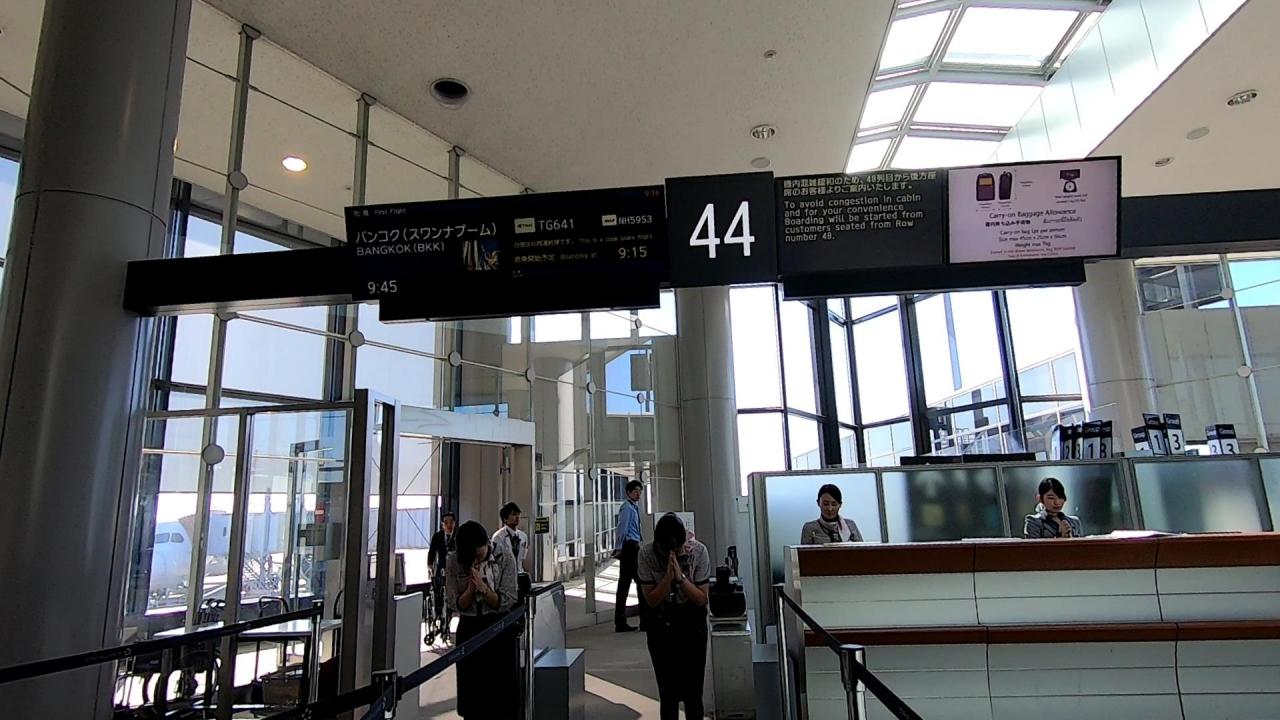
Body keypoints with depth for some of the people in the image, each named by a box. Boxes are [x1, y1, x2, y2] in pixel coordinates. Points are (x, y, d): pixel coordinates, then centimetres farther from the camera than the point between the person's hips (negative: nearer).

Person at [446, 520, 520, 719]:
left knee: (503, 687, 4)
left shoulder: (504, 557, -13)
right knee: (471, 690, 8)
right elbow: (455, 605, -5)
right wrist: (471, 589, -23)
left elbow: (506, 602, -11)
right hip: (469, 629, 2)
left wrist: (483, 587, -26)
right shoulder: (454, 562, -9)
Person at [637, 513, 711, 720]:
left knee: (693, 691, 6)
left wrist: (680, 577, -29)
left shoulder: (699, 551, -19)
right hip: (661, 625, 0)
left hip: (692, 625, 0)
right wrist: (667, 578, -30)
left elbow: (701, 599, -14)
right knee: (668, 693, 4)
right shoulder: (647, 554, -18)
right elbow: (650, 600, -14)